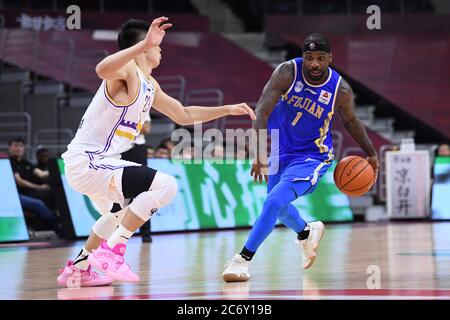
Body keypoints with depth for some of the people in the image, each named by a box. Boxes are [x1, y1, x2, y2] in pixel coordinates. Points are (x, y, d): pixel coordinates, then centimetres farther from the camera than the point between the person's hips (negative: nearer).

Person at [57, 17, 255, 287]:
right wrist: (145, 44, -47)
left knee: (121, 211, 36)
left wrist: (227, 110, 26)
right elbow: (103, 69, -41)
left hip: (91, 163, 11)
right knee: (165, 186, -22)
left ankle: (78, 268, 41)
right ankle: (111, 253, -19)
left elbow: (183, 115, 27)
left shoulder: (149, 84, 15)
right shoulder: (127, 70, -15)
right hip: (88, 163, -11)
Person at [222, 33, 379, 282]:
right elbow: (262, 112, -23)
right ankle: (307, 232, 55)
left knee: (275, 201, -23)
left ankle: (244, 259, -16)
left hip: (311, 157, -3)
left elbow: (350, 120, 6)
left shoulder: (340, 90, -16)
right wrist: (260, 155, -33)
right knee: (279, 206, 22)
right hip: (280, 149, 3)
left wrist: (370, 153, 6)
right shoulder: (287, 72, -20)